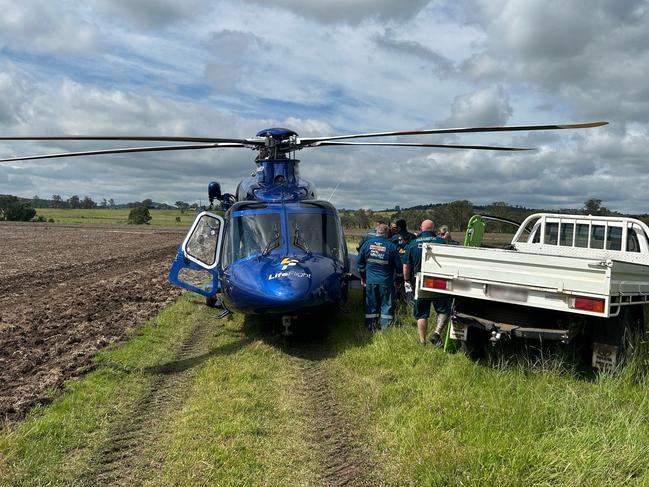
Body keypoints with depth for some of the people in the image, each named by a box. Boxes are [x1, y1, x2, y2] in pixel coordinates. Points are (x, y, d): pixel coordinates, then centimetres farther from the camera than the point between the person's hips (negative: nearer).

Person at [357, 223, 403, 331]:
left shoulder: (367, 244, 2)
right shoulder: (391, 246, -6)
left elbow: (360, 262, 9)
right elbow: (398, 266, -2)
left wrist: (363, 277, 21)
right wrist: (398, 280, 11)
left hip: (370, 281, 3)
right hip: (386, 282, -2)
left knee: (371, 306, 10)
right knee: (387, 306, 7)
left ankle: (371, 329, 14)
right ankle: (385, 329, 6)